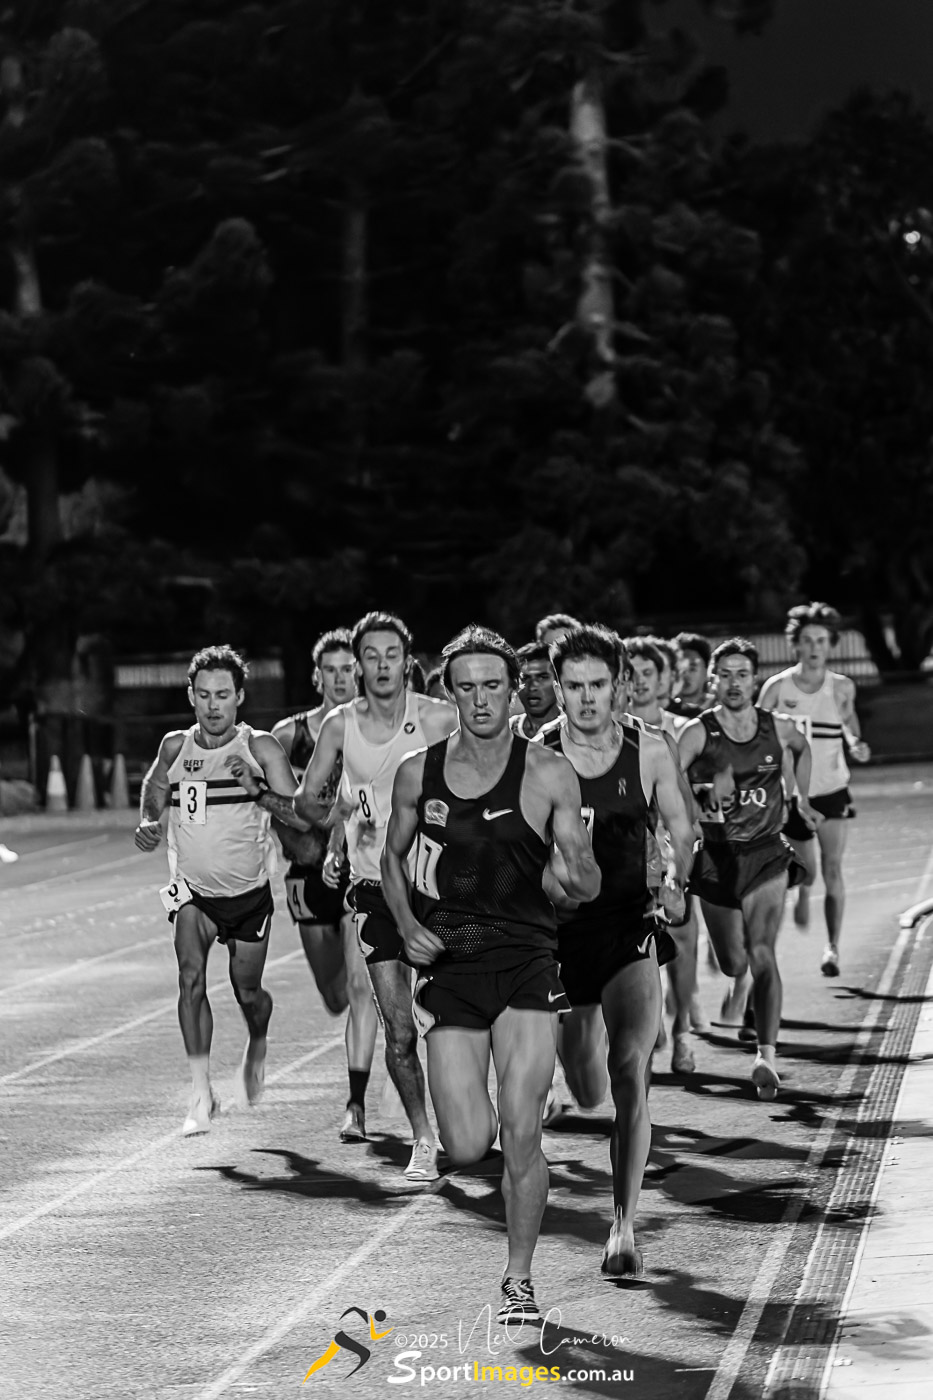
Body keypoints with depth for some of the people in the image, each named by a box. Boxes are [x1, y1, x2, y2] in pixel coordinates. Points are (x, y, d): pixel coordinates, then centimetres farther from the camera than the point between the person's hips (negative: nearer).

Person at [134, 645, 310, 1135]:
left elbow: (303, 815, -15)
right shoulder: (175, 747, -2)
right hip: (193, 891, 1)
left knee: (247, 991, 9)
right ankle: (202, 1095, -21)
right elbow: (154, 785, 21)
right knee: (191, 976, -21)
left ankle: (256, 1048, 46)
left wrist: (258, 791, -30)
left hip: (249, 892, -1)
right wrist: (148, 822, 2)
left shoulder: (261, 748, -12)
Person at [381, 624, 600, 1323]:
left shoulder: (549, 775, -3)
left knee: (521, 1136, -10)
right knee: (468, 1148, -5)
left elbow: (588, 885, 0)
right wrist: (408, 924, 2)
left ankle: (519, 1281, 7)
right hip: (448, 964, 2)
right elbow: (394, 857, 19)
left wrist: (576, 874, -24)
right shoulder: (418, 774, 3)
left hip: (527, 959, -2)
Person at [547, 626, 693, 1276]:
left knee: (631, 1069, -19)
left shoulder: (650, 753, -1)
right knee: (589, 1095, 11)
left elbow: (681, 828, 13)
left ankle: (624, 1228, -16)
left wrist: (677, 884, -4)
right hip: (557, 931, 1)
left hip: (629, 929, -1)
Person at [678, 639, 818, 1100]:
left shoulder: (778, 729, 1)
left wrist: (801, 798, 22)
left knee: (762, 954, -16)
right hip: (715, 857, 0)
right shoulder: (698, 733, -8)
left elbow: (802, 749, 25)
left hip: (766, 855, 0)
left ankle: (767, 1056, -19)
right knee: (733, 964, 10)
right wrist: (705, 789, -30)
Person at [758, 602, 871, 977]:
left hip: (832, 791, 0)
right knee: (806, 870, 10)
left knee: (833, 870, -11)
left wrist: (856, 743, -3)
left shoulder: (842, 687, -4)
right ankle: (803, 890, 47)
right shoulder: (777, 687, -7)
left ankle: (832, 947, -8)